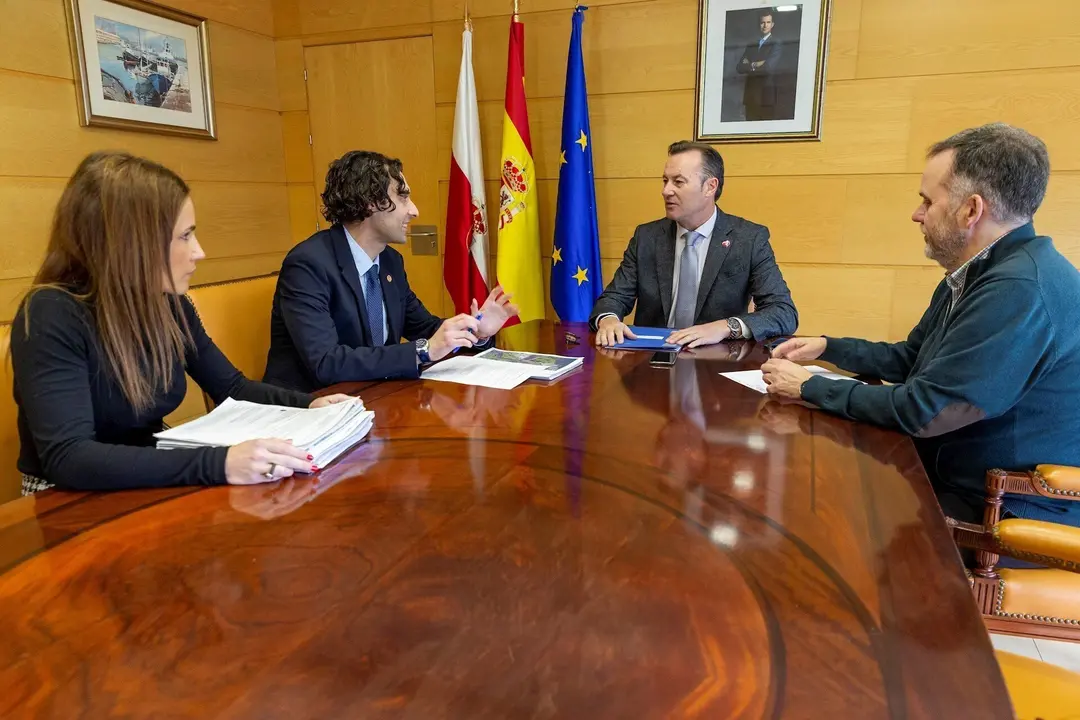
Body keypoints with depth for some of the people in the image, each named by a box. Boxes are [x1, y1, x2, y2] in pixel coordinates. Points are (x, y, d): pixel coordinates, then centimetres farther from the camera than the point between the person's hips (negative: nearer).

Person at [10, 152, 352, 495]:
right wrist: (217, 464, -43)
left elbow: (231, 387, 9)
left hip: (153, 489, 6)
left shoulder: (170, 305, -2)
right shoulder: (52, 316, -21)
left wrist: (307, 405, -9)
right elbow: (66, 457, -32)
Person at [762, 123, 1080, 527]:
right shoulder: (974, 274, 7)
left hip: (1006, 514, -8)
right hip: (956, 476, 8)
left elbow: (921, 410, -26)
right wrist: (827, 348, 7)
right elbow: (909, 359, 18)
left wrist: (809, 387, -16)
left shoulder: (1023, 289, -27)